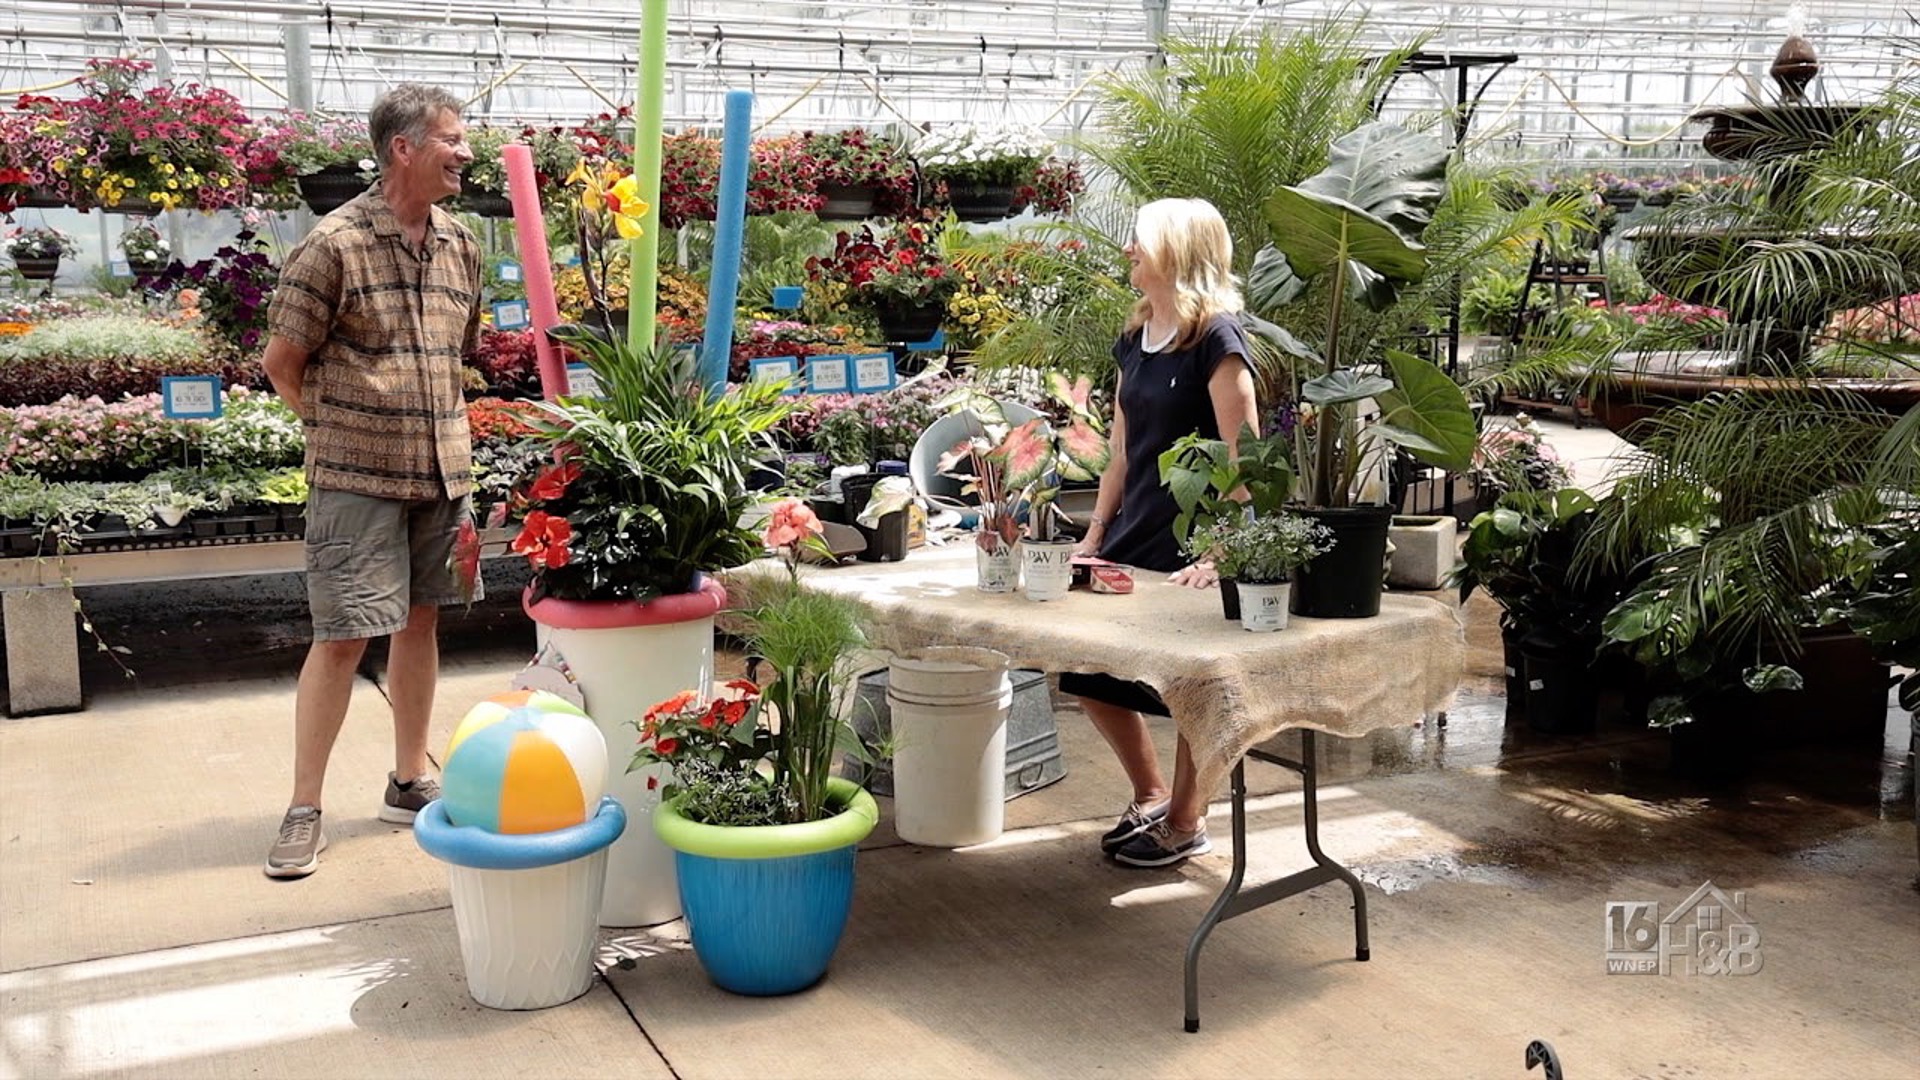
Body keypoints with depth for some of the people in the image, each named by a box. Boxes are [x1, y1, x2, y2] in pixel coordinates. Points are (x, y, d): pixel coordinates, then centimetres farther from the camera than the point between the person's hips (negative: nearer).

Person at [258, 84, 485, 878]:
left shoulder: (460, 245, 7)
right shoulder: (335, 243, -11)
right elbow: (283, 363, -6)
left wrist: (435, 425, 12)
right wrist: (342, 428, 1)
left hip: (444, 473, 6)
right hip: (356, 480, -6)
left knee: (421, 620, 13)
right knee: (343, 636, -4)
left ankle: (410, 782, 26)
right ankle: (304, 811, 8)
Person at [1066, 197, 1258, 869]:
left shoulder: (1215, 337, -13)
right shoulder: (1134, 340, 11)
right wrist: (1095, 536, 11)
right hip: (1135, 537, 8)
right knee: (1086, 671, 10)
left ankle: (1186, 823, 23)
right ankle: (1151, 797, 29)